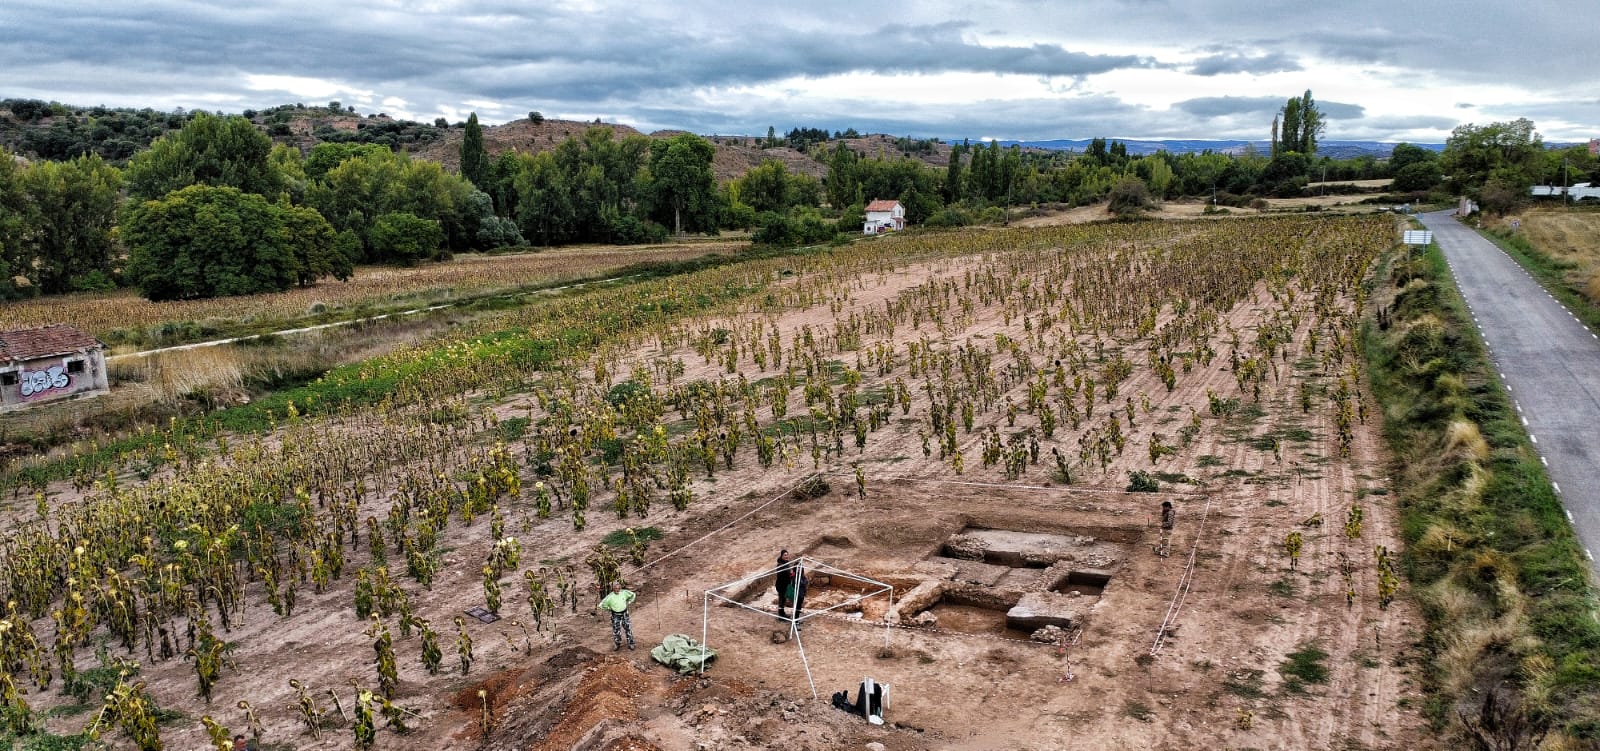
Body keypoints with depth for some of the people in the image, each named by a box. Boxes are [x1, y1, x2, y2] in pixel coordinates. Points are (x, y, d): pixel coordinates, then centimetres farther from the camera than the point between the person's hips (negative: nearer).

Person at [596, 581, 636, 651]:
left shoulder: (624, 592, -11)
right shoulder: (610, 597, -17)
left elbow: (632, 595, 8)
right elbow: (601, 605, -8)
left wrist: (628, 603, 5)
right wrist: (608, 609, -2)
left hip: (624, 614, 1)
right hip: (615, 615, -1)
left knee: (628, 629, 3)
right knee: (616, 631, 6)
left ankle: (631, 645, 15)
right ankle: (617, 644, 27)